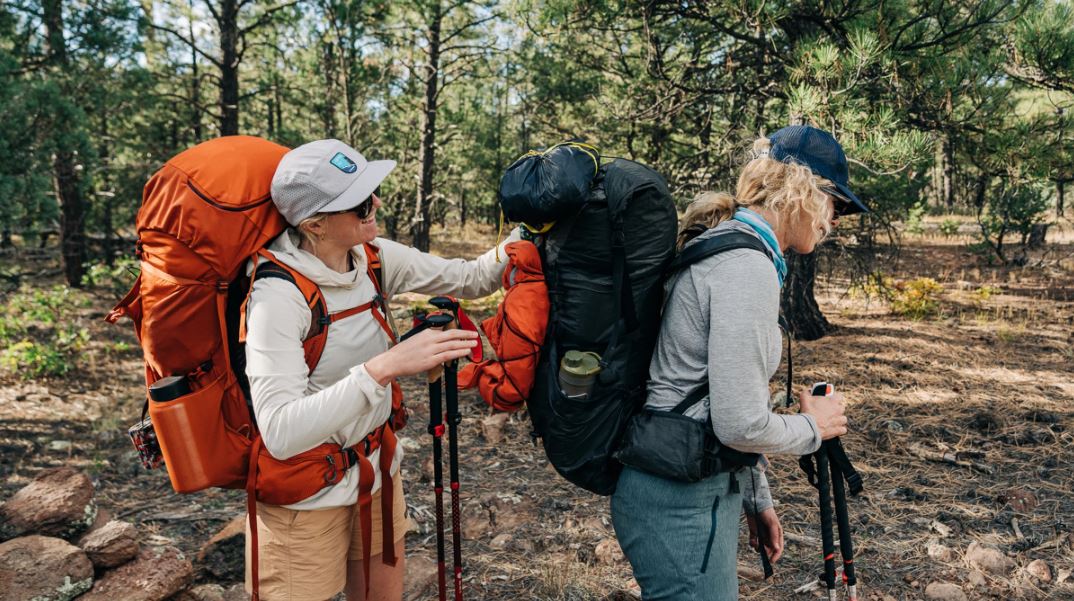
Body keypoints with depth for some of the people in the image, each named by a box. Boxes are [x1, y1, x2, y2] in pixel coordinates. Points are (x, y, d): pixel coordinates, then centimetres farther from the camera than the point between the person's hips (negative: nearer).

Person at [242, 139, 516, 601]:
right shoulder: (278, 294, -27)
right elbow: (279, 433, -35)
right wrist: (383, 367, -42)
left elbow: (470, 279, 2)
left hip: (377, 472, 6)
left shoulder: (374, 259, -8)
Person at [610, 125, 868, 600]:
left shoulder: (724, 246, 11)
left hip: (705, 487, 10)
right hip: (682, 503, -10)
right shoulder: (747, 266, -20)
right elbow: (739, 424, -23)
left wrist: (756, 498, 20)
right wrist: (813, 427, -3)